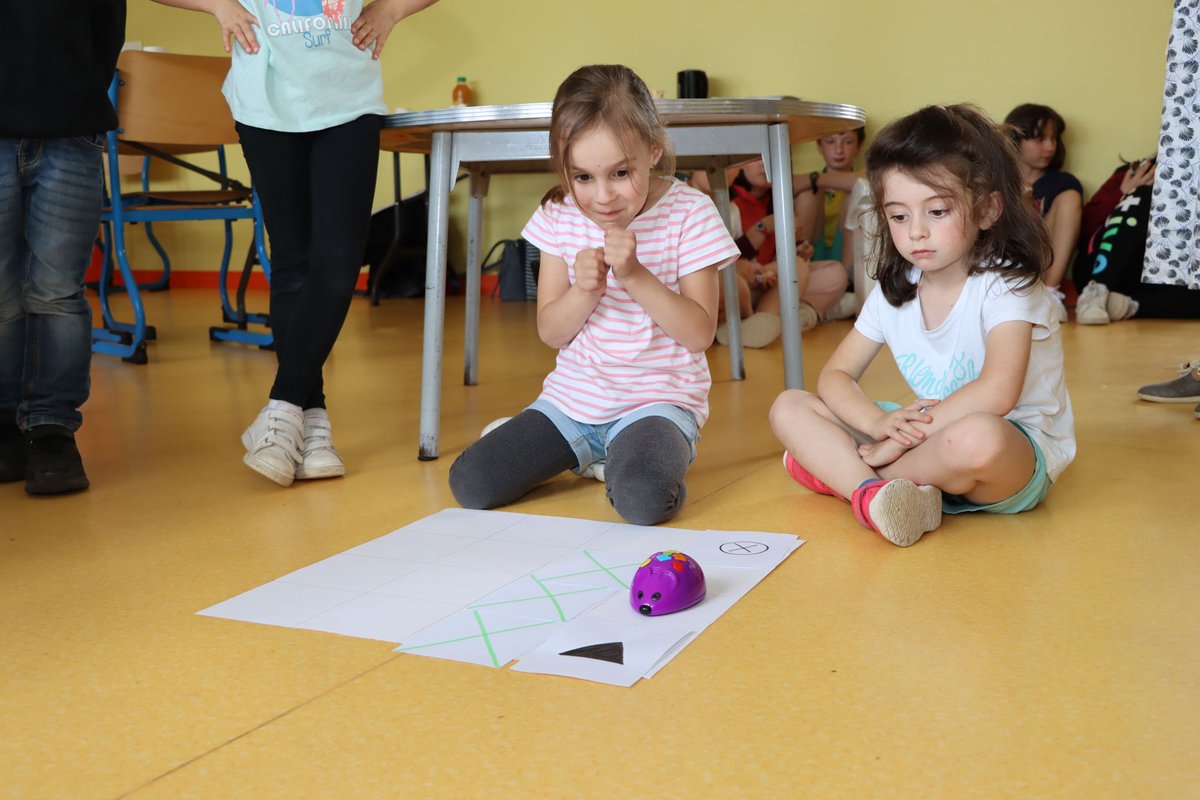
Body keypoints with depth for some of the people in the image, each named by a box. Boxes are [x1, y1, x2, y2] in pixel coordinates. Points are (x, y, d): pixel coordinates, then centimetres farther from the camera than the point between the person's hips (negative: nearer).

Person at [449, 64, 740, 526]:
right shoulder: (559, 217, 0)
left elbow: (700, 332, -13)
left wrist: (635, 276, -25)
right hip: (573, 396, 4)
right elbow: (550, 332, 2)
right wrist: (585, 290, -20)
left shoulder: (688, 214, -10)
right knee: (470, 484, -9)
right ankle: (585, 451, 14)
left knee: (643, 499, -34)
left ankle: (638, 454, 1)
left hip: (657, 398, -4)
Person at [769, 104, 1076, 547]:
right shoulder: (893, 290, 5)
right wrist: (878, 422, -17)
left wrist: (899, 440, -27)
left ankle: (839, 469, -18)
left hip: (1018, 451, -6)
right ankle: (871, 492, -31)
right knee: (788, 407, -4)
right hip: (929, 439, 6)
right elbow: (835, 375, 5)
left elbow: (997, 391, -29)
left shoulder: (1003, 284, -14)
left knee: (976, 437, -43)